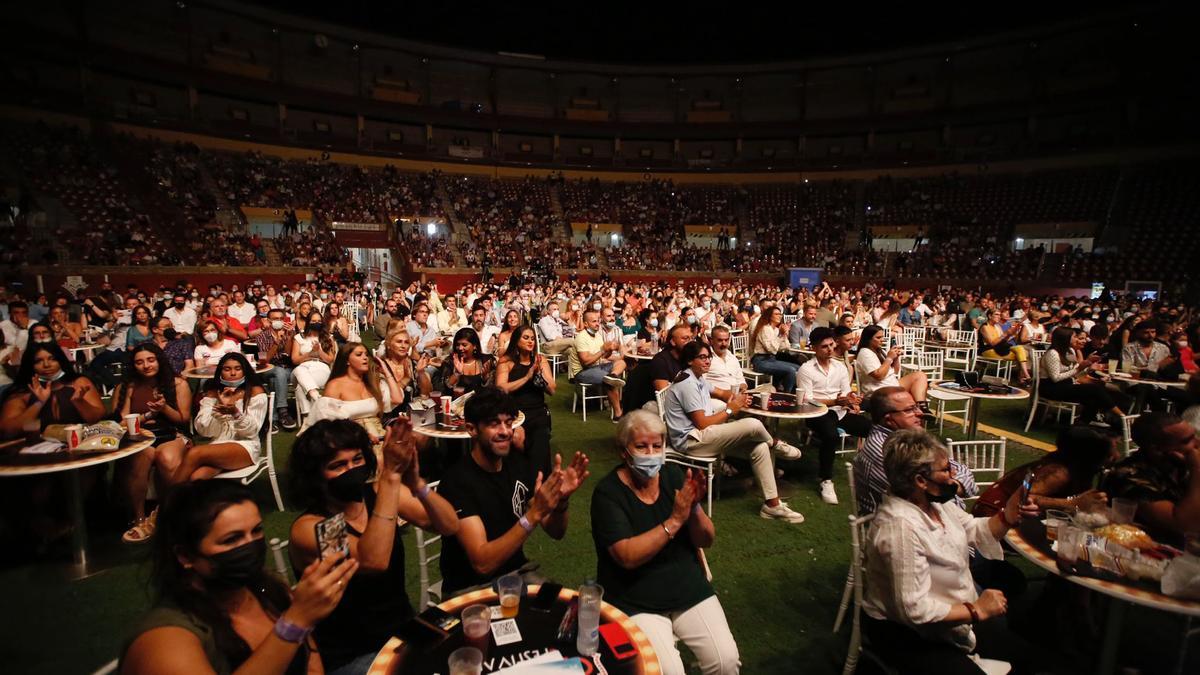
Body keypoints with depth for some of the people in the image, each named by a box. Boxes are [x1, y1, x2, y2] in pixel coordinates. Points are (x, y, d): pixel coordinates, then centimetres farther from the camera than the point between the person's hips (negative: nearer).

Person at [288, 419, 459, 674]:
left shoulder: (378, 493, -5)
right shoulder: (307, 528, -17)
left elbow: (449, 526, -15)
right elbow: (373, 561, -36)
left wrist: (416, 483, -32)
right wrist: (391, 474, -40)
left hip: (405, 631, 5)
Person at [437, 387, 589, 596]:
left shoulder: (518, 465, -3)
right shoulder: (457, 481, -21)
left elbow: (555, 532, -1)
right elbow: (482, 563, -26)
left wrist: (562, 500, -22)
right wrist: (534, 513, -35)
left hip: (517, 571, 5)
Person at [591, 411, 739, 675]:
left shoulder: (673, 475, -3)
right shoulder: (608, 492, -14)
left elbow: (706, 541, -2)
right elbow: (628, 557, -23)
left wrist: (694, 508, -22)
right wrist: (676, 519, -27)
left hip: (689, 587, 4)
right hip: (635, 601, -4)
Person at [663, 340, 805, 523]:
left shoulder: (697, 378, 13)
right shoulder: (687, 384, -18)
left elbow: (719, 393, 29)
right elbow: (702, 423, -20)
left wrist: (737, 398, 5)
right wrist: (730, 410, -8)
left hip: (702, 435, 10)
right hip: (691, 441, -10)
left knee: (760, 447, -3)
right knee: (754, 425, -23)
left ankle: (772, 504, 1)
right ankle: (775, 444, 13)